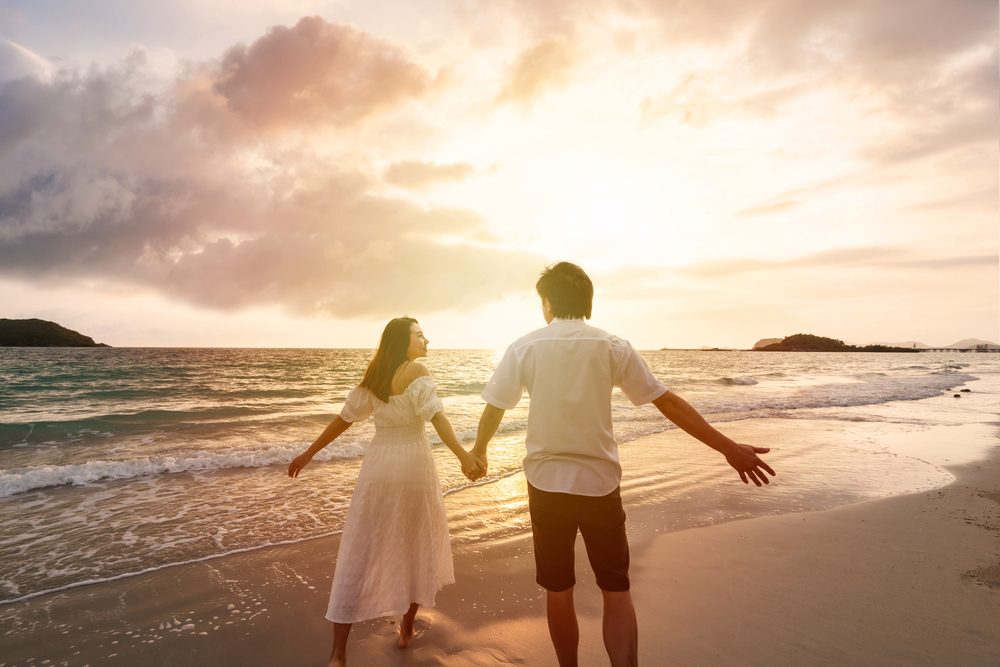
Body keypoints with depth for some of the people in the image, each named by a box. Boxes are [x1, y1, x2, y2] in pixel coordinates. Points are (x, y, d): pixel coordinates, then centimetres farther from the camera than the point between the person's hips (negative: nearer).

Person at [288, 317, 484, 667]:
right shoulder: (417, 370, -10)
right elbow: (436, 415, -24)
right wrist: (463, 455, -33)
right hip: (413, 464, -4)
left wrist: (309, 453, 19)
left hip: (378, 466, 4)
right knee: (419, 544, 18)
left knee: (359, 553, 7)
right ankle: (407, 628, 32)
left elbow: (343, 418, 10)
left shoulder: (372, 378, 7)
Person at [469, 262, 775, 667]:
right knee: (616, 591, 15)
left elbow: (494, 409, 2)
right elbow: (669, 403, -4)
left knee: (558, 591, 16)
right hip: (600, 484, 0)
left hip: (546, 485, 0)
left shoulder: (525, 348, -5)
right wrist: (729, 448, 2)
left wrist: (478, 450, 21)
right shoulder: (613, 347, -4)